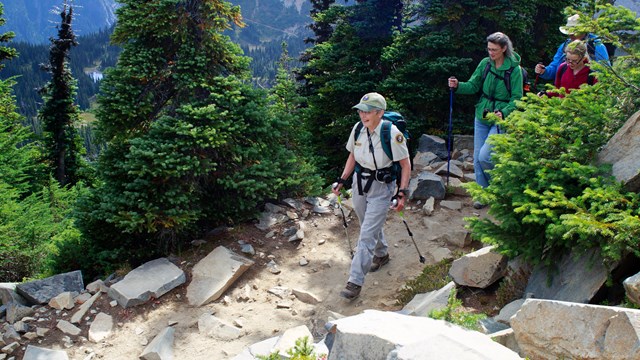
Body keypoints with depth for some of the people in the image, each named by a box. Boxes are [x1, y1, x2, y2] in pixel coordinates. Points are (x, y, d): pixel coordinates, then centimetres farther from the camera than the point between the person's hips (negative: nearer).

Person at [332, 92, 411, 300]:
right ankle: (381, 255, 51)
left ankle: (355, 281, -4)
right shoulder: (358, 129, -6)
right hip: (360, 183, 6)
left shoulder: (392, 134, -22)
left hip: (381, 188, -6)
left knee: (367, 235, -8)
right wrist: (342, 181, 5)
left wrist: (402, 193, -17)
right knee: (370, 226, 23)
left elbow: (406, 165, -13)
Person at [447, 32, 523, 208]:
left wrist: (504, 113, -27)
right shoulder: (485, 63, 1)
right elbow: (473, 86, 3)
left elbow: (517, 99, -11)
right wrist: (458, 86, -16)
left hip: (501, 119, -5)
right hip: (482, 116, 5)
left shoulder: (514, 69, -11)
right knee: (477, 158, 7)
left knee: (484, 156, -15)